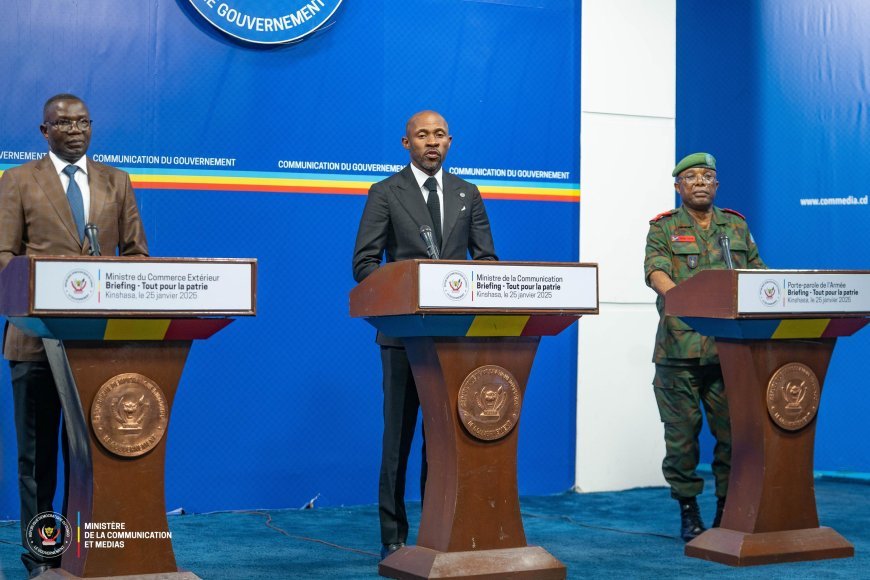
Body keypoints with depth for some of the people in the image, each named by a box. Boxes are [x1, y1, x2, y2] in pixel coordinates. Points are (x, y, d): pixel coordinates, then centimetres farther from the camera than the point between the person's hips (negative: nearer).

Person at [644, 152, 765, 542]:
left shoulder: (737, 227, 19)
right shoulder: (663, 228, 7)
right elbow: (656, 272, -9)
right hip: (680, 347, -3)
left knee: (733, 430, 2)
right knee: (682, 432, 0)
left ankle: (727, 509, 14)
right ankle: (688, 511, 11)